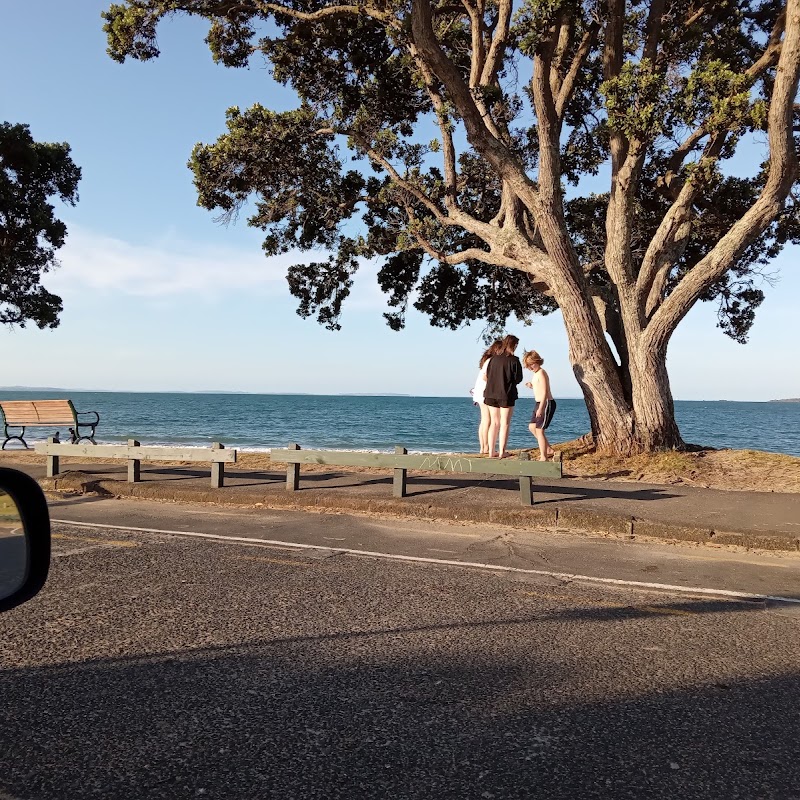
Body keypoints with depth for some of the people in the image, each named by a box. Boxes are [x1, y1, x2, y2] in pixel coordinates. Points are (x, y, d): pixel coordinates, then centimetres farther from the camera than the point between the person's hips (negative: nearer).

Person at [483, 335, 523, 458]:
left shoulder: (493, 358, 5)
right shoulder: (513, 360, -10)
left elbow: (487, 375, 8)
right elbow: (518, 379, -5)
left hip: (491, 394, 5)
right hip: (506, 395, -5)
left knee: (494, 423, 12)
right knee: (504, 424, 3)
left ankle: (491, 452, 11)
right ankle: (502, 452, 2)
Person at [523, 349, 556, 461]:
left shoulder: (541, 373, -15)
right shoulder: (536, 374, 14)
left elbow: (545, 392, -22)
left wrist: (541, 408, -28)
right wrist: (532, 386, 7)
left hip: (546, 403, -11)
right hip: (539, 403, 11)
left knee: (539, 430, -10)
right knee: (532, 427, 18)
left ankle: (544, 457, -4)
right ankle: (549, 450, 24)